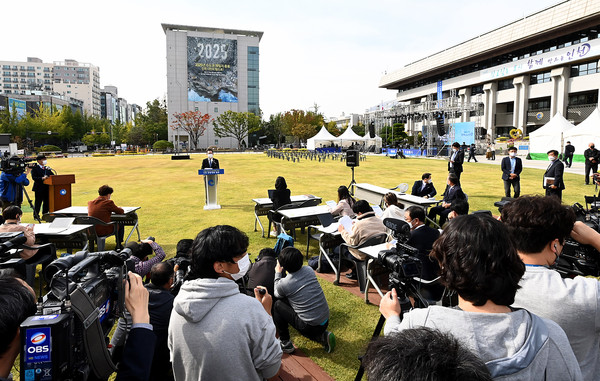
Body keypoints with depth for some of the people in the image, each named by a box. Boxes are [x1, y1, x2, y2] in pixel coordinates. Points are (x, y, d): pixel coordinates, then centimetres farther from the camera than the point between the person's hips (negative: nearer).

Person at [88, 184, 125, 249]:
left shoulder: (90, 203, 4)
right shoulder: (108, 202, -12)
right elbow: (121, 212, -1)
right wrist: (118, 208, 21)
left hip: (91, 232, 6)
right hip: (104, 231, -6)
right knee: (120, 224, 22)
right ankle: (118, 245, 29)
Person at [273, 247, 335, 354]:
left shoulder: (284, 283, -14)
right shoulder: (309, 270, -1)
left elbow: (276, 294, 11)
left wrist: (278, 273, 17)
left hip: (310, 327, -5)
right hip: (326, 321, 6)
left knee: (277, 305, 10)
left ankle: (285, 343, 15)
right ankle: (322, 336, 15)